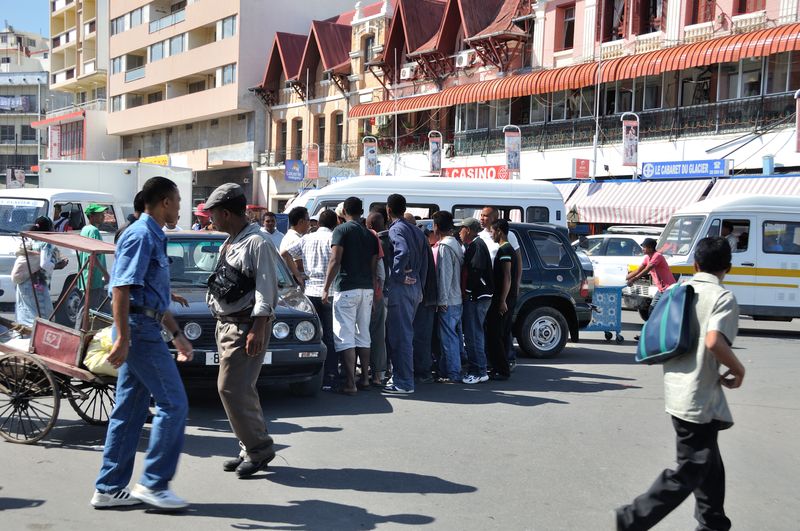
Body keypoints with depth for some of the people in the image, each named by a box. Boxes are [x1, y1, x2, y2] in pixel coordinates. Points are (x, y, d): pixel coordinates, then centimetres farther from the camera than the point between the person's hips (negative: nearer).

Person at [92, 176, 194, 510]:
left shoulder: (154, 238, 19)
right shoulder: (141, 235, -12)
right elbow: (121, 288, -20)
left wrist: (177, 334, 25)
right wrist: (123, 338, -24)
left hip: (145, 329, 10)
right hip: (139, 328, -10)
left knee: (129, 410, 10)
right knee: (173, 403, -6)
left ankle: (109, 489, 16)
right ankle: (153, 483, -1)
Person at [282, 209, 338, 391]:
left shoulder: (307, 239, 11)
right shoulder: (333, 238, -4)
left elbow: (285, 254, 7)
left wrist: (298, 276, 7)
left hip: (309, 291, 4)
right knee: (330, 338, 0)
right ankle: (329, 379, -2)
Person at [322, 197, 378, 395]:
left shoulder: (341, 230, -4)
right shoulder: (370, 235, 14)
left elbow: (335, 261, -12)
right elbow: (374, 266, 14)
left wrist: (326, 288, -9)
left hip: (347, 288, -6)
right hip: (367, 289, 6)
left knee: (345, 336, -5)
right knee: (363, 334, 15)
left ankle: (350, 383, -10)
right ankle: (365, 378, 18)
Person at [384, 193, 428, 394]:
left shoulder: (396, 229, -9)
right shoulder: (416, 230, 17)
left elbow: (403, 252, -29)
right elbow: (424, 262, 17)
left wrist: (399, 275, -17)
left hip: (400, 288, -9)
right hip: (415, 287, 9)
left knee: (400, 335, -5)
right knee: (403, 334, 16)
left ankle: (404, 383, -3)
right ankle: (401, 378, 22)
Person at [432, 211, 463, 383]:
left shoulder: (444, 246, -14)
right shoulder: (456, 244, 14)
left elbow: (445, 275, -19)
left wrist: (442, 300, -16)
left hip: (448, 301, -9)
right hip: (458, 299, 9)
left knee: (448, 338, -5)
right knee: (455, 335, 13)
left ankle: (452, 374, -2)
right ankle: (457, 370, 19)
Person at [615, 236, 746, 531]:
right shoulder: (723, 298, -12)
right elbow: (714, 341, -28)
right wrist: (738, 369, -12)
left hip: (676, 392, 8)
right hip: (700, 397, -8)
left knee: (707, 462, 21)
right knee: (690, 471, 0)